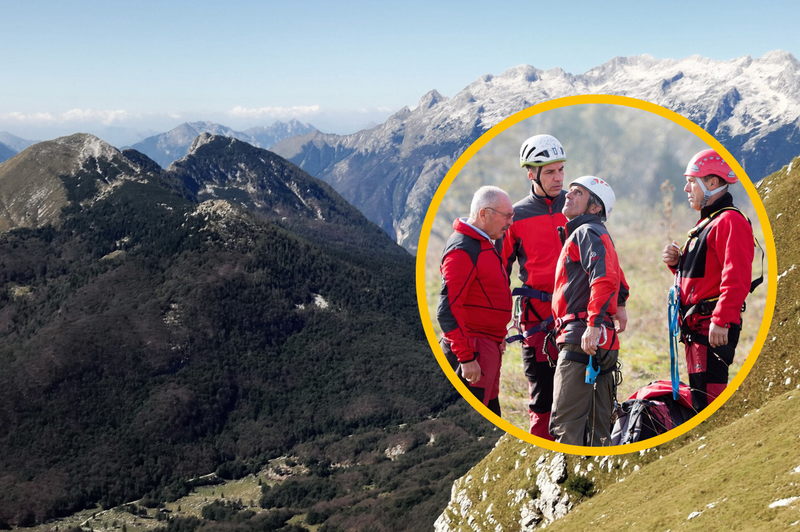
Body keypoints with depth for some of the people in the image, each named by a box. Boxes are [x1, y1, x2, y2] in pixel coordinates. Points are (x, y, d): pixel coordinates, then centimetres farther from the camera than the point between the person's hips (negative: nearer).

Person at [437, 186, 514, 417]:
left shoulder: (483, 244, 14)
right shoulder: (461, 250, -19)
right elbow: (448, 309, -24)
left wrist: (498, 335, 23)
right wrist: (466, 357, -24)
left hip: (488, 346, 10)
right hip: (473, 350, -10)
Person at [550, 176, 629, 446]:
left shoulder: (588, 232, -4)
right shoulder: (583, 234, 26)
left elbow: (605, 279, -22)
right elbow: (621, 288, 33)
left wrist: (593, 324, -26)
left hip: (582, 341, -10)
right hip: (600, 344, 10)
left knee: (565, 426, -12)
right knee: (596, 429, 12)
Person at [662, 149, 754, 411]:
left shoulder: (730, 221, -12)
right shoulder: (706, 223, 22)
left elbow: (736, 278, -22)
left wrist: (720, 321, -28)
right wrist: (677, 262, 8)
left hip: (714, 329, -11)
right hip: (696, 326, 11)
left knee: (707, 397, -12)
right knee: (699, 394, 14)